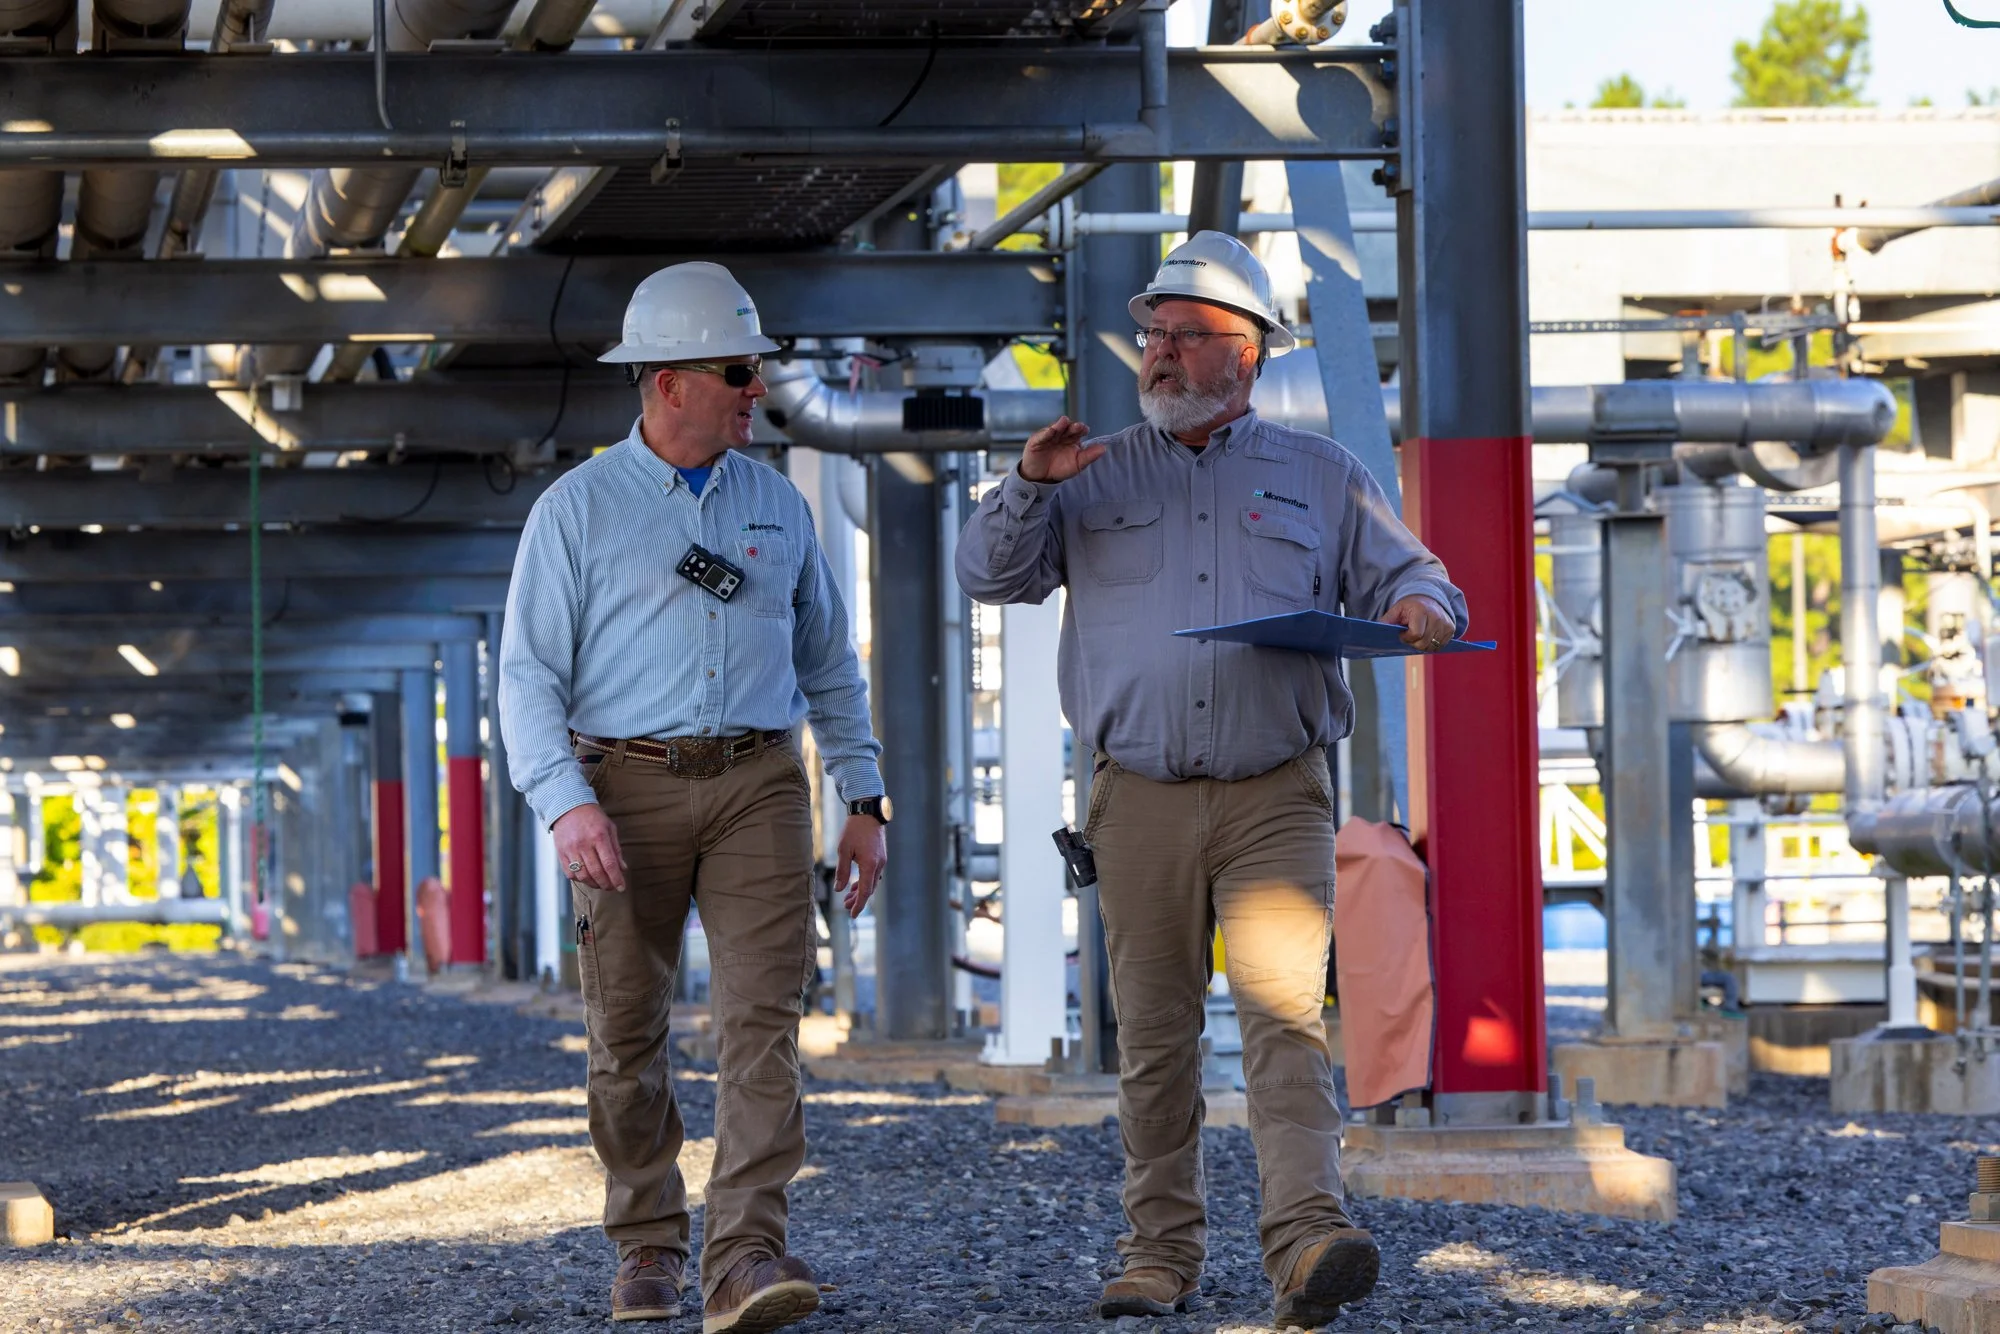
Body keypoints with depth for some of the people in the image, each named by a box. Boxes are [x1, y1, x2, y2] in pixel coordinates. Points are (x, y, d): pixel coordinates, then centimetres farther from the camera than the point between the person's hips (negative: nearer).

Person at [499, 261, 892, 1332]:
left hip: (757, 781, 2)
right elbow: (527, 673, -3)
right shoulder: (578, 508, 2)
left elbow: (829, 664, 21)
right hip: (626, 786, -2)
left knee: (762, 1019, -12)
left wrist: (864, 800, 14)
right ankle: (647, 1247, 20)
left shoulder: (777, 507, 14)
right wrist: (566, 804, -17)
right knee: (627, 1034, 3)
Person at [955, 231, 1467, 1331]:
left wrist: (1423, 606, -10)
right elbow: (989, 574, 8)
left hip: (1276, 797, -2)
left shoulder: (1319, 476, 14)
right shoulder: (1097, 478, 15)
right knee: (1154, 1033, 5)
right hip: (1140, 800, 2)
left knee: (1285, 1010, -17)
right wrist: (1029, 488, -11)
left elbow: (1404, 577, 14)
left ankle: (1306, 1242, -27)